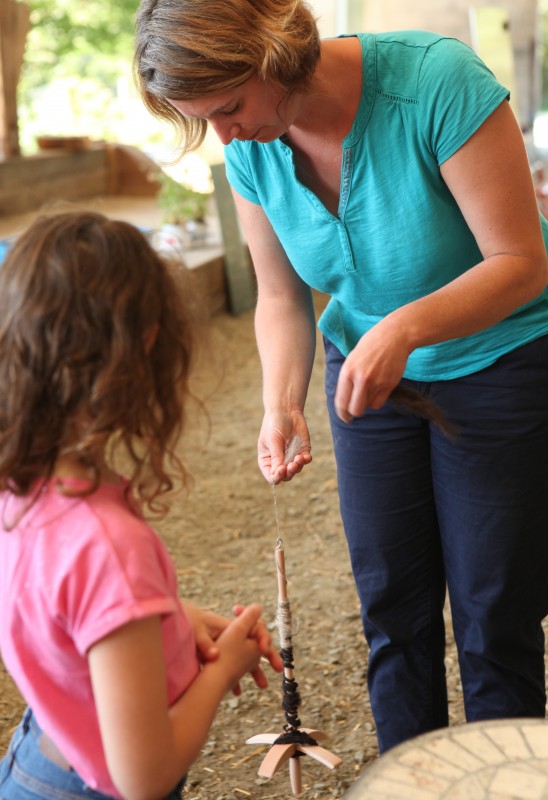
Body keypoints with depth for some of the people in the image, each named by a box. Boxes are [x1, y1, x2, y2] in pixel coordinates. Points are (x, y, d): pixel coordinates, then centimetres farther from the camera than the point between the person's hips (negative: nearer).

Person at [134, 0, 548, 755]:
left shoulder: (437, 80, -28)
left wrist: (404, 327, -39)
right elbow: (281, 296, 0)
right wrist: (282, 402, -18)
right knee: (392, 608, 10)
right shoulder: (250, 152, -11)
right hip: (372, 376, 5)